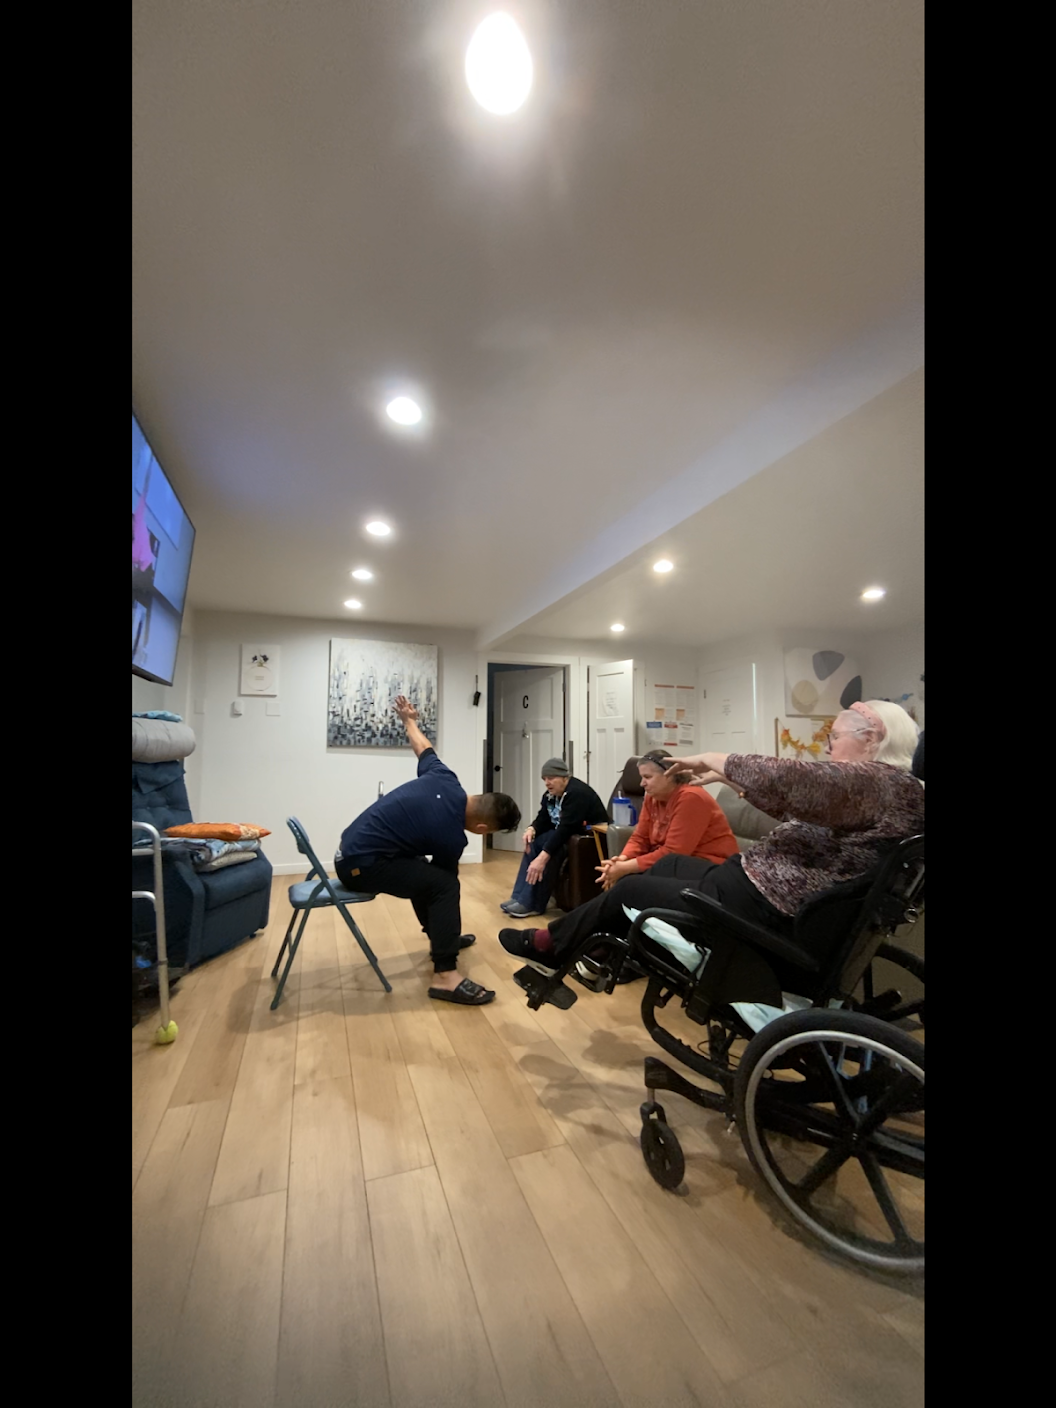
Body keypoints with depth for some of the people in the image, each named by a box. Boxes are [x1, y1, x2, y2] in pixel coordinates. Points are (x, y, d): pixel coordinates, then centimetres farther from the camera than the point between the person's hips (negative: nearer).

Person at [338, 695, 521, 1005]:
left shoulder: (446, 781, -5)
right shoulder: (451, 836, -22)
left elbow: (423, 748, 14)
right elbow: (446, 880, -1)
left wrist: (409, 720, 33)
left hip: (353, 846, 10)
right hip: (360, 864, -10)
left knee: (424, 872, 25)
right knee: (443, 883, -18)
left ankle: (441, 938, 40)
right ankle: (445, 976, -13)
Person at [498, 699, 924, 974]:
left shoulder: (884, 782, -20)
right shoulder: (881, 785, 11)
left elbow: (783, 781, -30)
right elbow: (793, 801, 20)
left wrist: (711, 759, -14)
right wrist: (725, 775, 13)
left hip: (761, 915, -10)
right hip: (758, 892, 10)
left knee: (630, 889, 1)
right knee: (670, 863, 23)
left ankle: (549, 946, 24)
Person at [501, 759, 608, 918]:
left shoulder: (577, 793, -25)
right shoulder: (550, 794, 5)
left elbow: (566, 829, -33)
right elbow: (543, 820, 5)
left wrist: (542, 857, -38)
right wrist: (532, 829, -20)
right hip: (570, 835, 10)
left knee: (551, 847, -30)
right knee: (533, 841, -5)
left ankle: (532, 904, -20)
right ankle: (520, 897, -6)